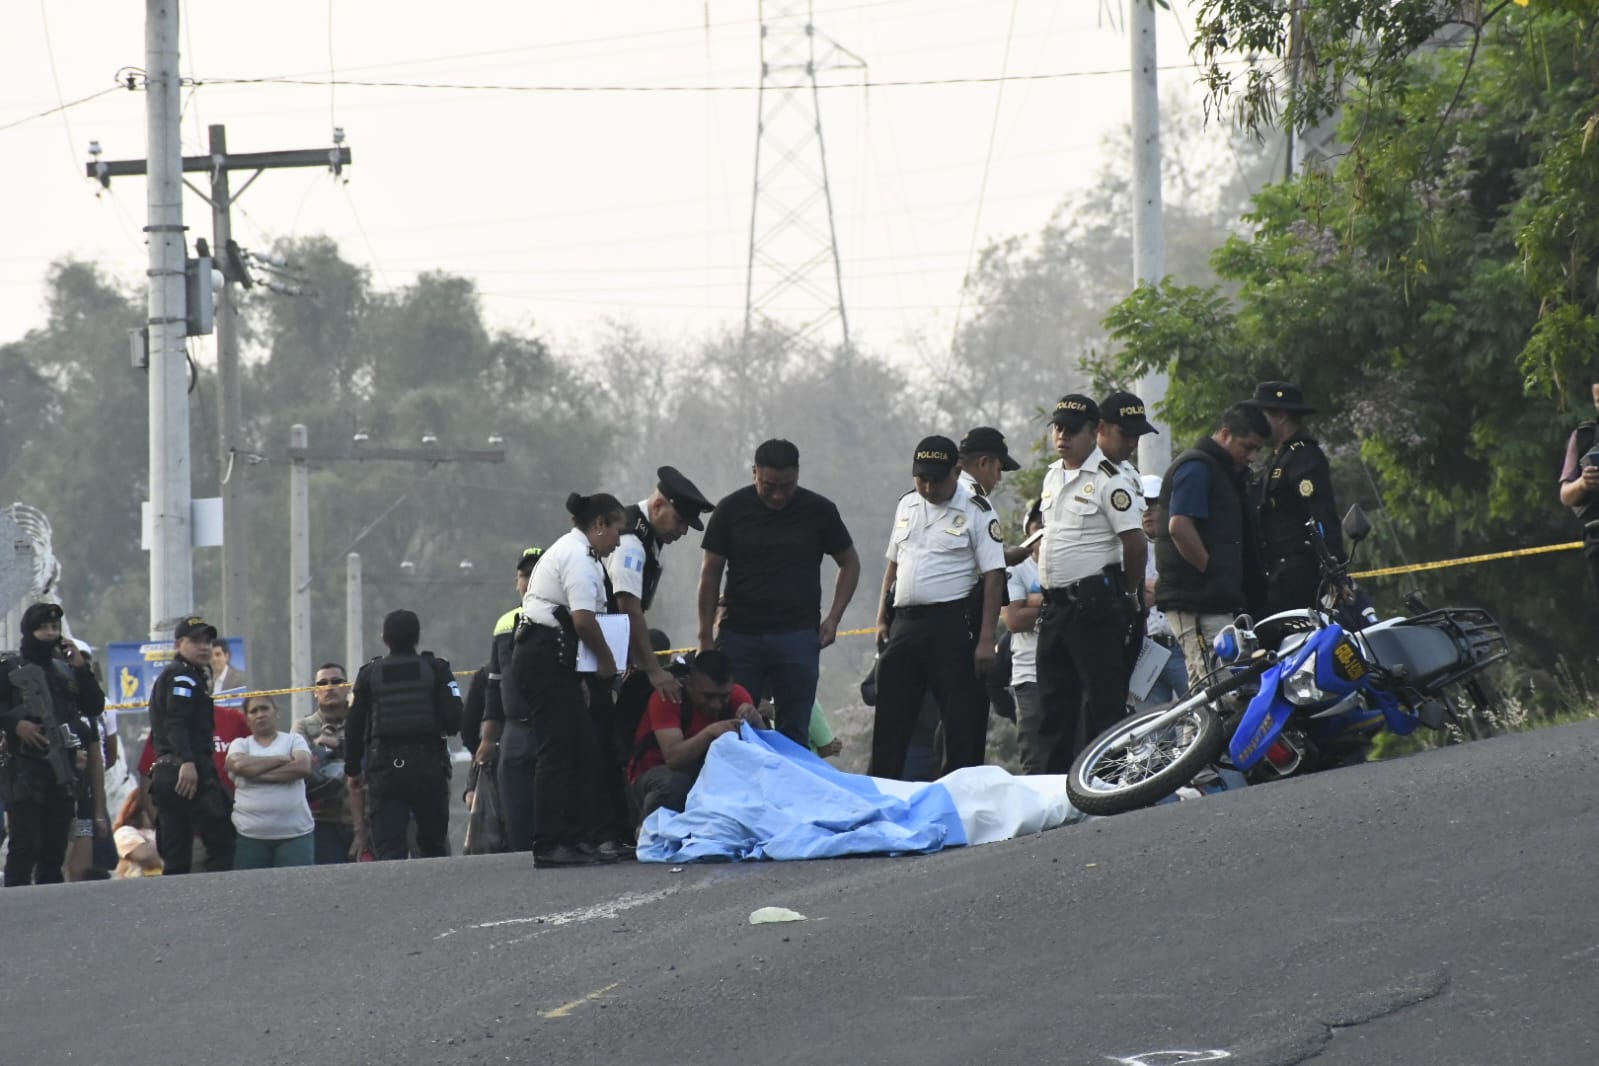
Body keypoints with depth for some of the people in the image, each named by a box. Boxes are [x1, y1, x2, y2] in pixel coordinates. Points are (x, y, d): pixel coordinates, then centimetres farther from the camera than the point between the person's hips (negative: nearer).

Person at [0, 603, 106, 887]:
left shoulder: (66, 670, 17)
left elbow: (95, 706, 11)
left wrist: (82, 669, 0)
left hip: (63, 769, 5)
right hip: (25, 768, -5)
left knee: (55, 850, 7)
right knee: (25, 847, -12)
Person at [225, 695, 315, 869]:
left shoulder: (293, 740, 11)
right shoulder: (240, 745, 13)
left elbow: (303, 767, -8)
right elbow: (239, 765, -10)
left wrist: (258, 773, -8)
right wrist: (282, 759, -5)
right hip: (250, 835, 1)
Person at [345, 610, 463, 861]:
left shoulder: (369, 675, 4)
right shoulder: (436, 670, 1)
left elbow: (354, 727, 5)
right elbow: (454, 721, -6)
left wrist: (353, 770, 16)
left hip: (383, 768, 0)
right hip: (429, 764, 0)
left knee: (388, 849, -6)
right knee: (433, 846, 13)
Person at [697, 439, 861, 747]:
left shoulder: (818, 511, 2)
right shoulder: (731, 510, 2)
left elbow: (850, 564, 13)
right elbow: (711, 573, 6)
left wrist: (833, 618, 0)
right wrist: (706, 637, 0)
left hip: (798, 637, 0)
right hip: (739, 635, 0)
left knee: (793, 733, 0)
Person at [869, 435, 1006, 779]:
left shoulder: (975, 511, -5)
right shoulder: (907, 505, 14)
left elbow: (994, 577, -9)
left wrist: (986, 639, -15)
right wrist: (882, 620, 13)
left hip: (952, 624, -6)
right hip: (905, 622, 6)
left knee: (962, 719, -4)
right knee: (891, 718, 9)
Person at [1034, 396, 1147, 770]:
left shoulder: (1110, 480, -11)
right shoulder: (1053, 476, 16)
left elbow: (1134, 541, -13)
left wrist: (1130, 595, -4)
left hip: (1094, 607, -9)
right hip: (1055, 605, 9)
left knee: (1103, 701, -8)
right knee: (1054, 703, 12)